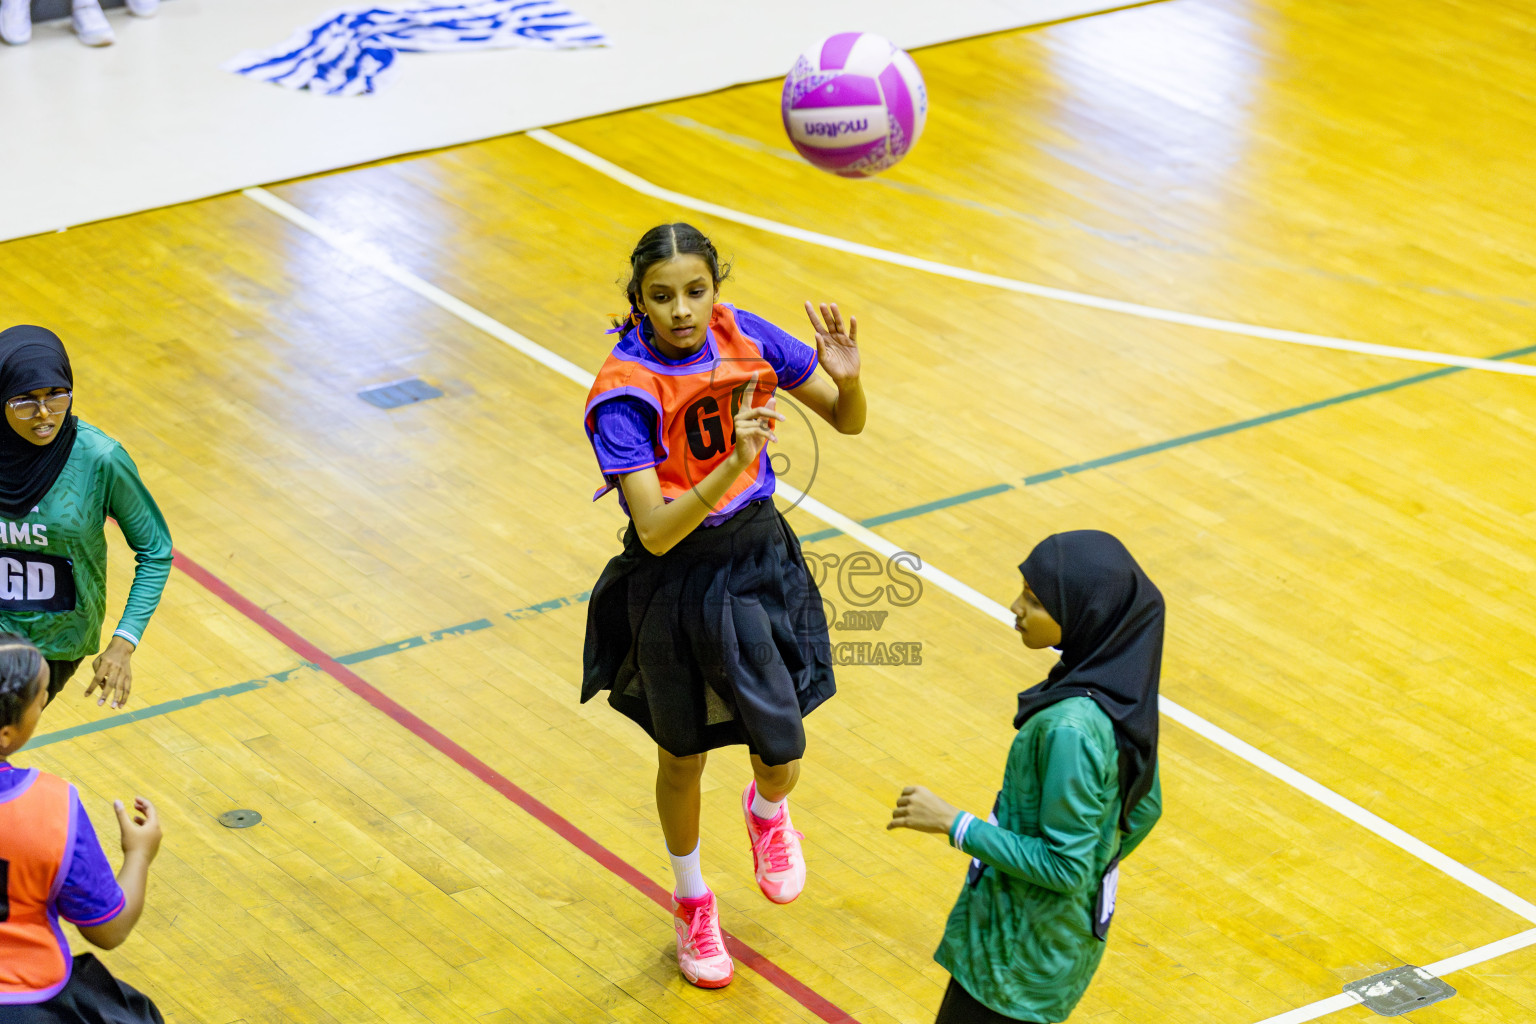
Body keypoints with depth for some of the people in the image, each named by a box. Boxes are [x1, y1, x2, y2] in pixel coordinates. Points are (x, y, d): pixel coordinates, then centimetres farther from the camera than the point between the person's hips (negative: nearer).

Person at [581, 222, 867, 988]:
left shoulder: (745, 338, -10)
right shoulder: (624, 394, -23)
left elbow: (848, 421, 1)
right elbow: (656, 532, -30)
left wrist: (847, 378, -22)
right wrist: (733, 466, -43)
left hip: (759, 558, 3)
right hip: (675, 580, -3)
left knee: (781, 754, -3)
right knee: (683, 756, 15)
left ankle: (765, 810, 37)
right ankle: (691, 902, 42)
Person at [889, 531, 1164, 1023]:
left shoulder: (1071, 727, -31)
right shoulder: (1122, 687, -4)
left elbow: (1062, 865, -26)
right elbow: (1143, 809, 8)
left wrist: (953, 823, -21)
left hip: (1026, 949, -9)